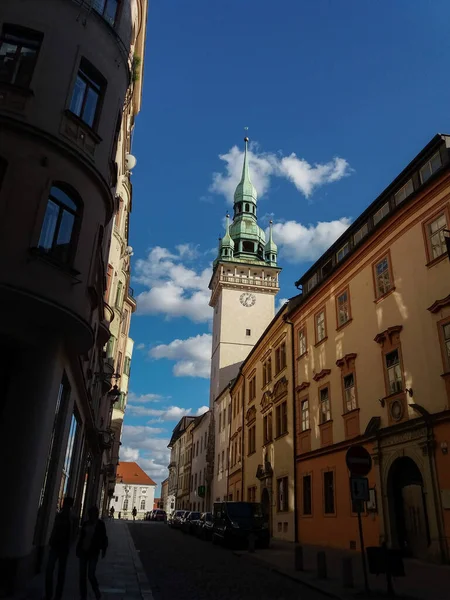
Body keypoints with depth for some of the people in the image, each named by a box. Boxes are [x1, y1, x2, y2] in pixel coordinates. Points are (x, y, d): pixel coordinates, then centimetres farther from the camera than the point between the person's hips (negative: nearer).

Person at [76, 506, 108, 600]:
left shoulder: (100, 524, -8)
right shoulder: (85, 523, 3)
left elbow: (104, 538, -5)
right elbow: (81, 537, 12)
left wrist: (104, 550, -9)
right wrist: (78, 549, 11)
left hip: (94, 553, -4)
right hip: (83, 551, 4)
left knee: (90, 575, -7)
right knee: (82, 575, 6)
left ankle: (97, 591, 22)